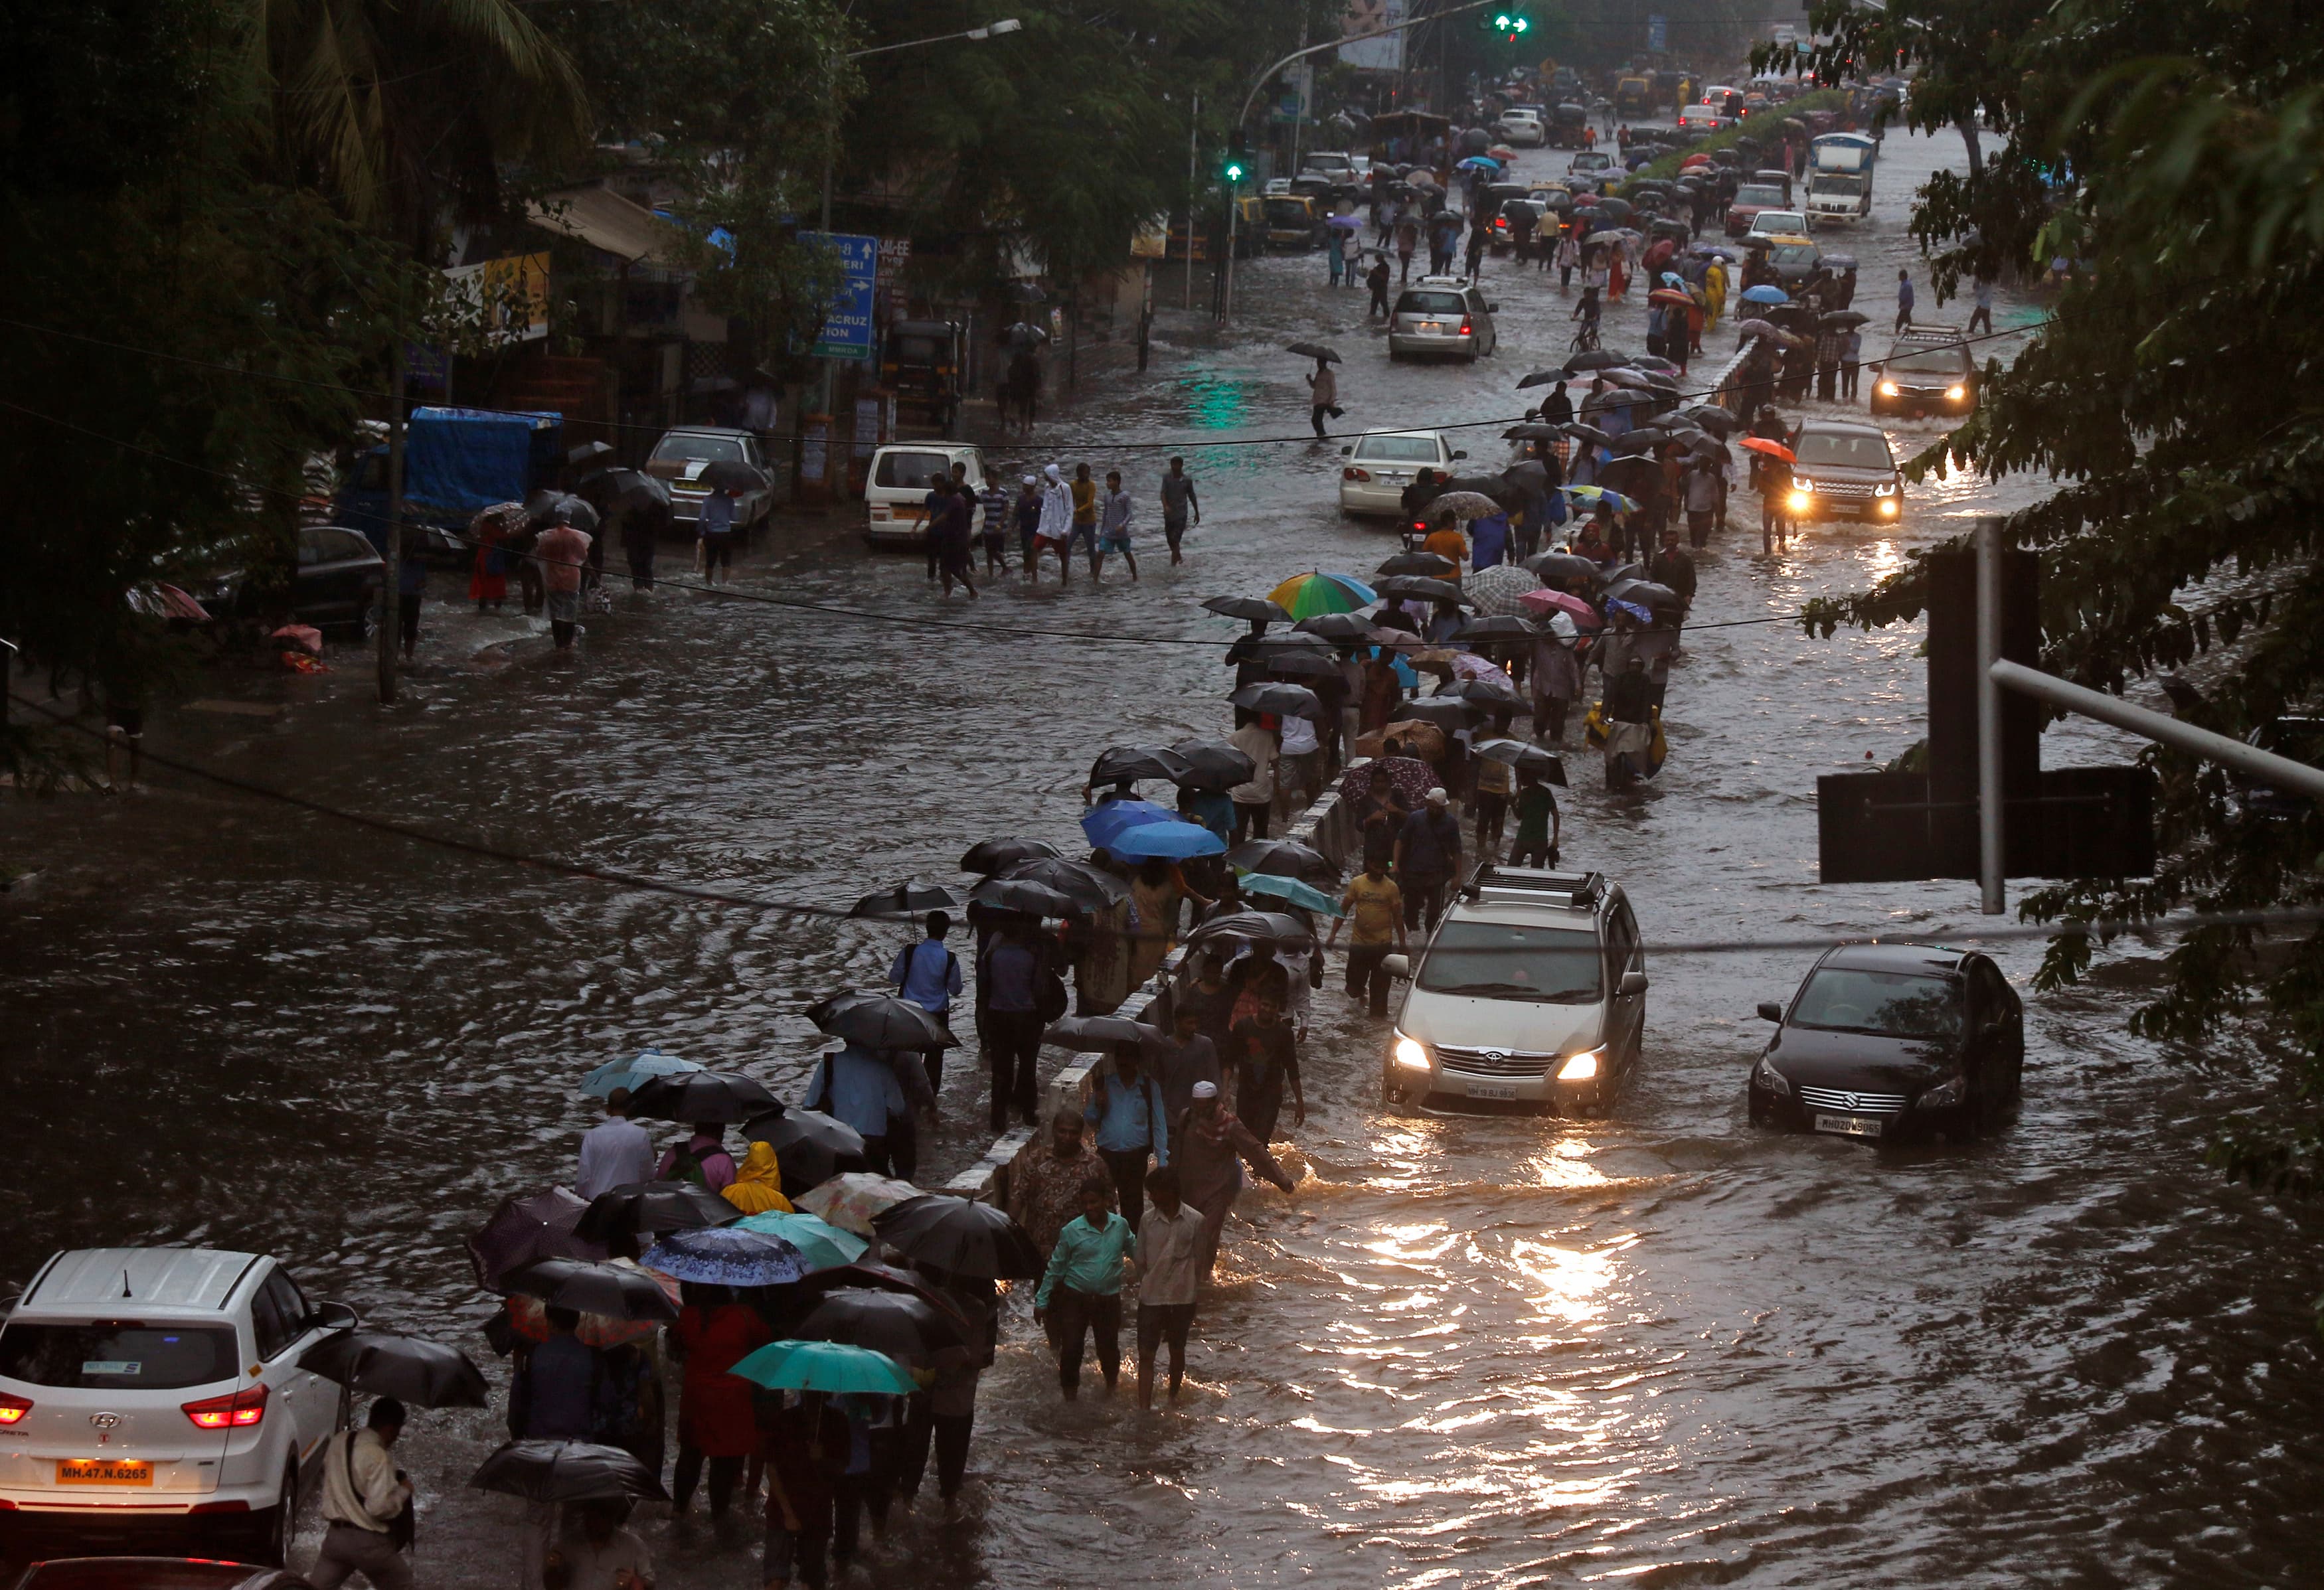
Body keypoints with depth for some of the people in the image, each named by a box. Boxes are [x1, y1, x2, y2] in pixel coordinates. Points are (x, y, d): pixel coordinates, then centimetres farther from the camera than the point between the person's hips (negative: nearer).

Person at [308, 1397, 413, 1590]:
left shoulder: (338, 1442, 3)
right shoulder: (377, 1456, -21)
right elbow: (380, 1507, -24)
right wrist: (403, 1490, -8)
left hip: (336, 1535, 6)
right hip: (368, 1542, -6)